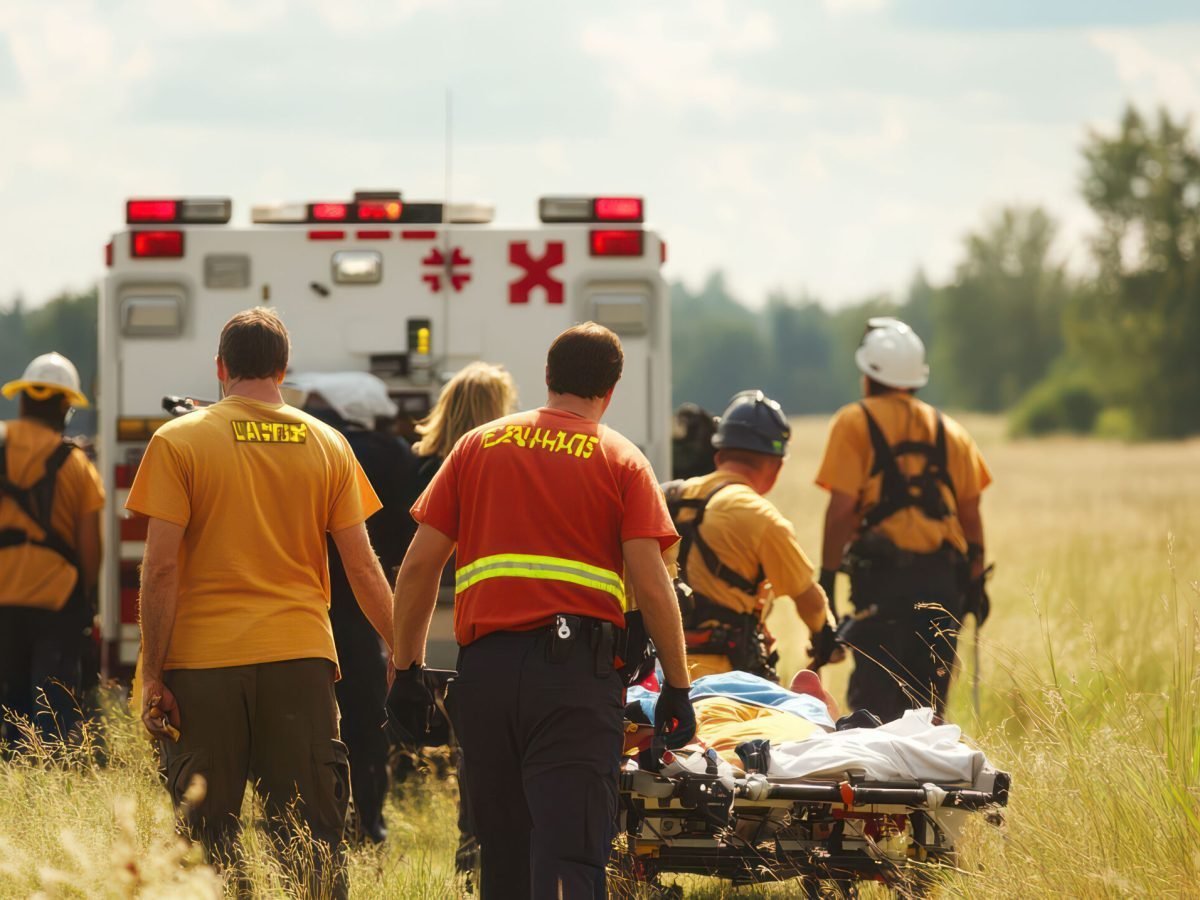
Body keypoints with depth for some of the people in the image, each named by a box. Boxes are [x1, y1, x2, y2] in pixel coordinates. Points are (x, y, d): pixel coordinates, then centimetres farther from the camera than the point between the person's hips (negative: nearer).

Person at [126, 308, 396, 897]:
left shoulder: (178, 441, -1)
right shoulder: (328, 445, 6)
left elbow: (160, 567, -7)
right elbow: (362, 568, 5)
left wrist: (152, 674, -4)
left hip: (203, 661, -2)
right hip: (301, 658, 2)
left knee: (208, 838, 4)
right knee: (311, 841, 4)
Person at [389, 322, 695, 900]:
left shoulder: (478, 446, 13)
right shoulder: (621, 462, 5)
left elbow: (419, 564, 9)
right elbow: (651, 586, -4)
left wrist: (407, 669, 15)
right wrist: (677, 688, 2)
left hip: (485, 670, 3)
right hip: (576, 667, -3)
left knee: (503, 853, 15)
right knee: (569, 851, -9)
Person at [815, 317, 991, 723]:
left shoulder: (855, 423, 1)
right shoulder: (950, 431, 15)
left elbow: (842, 507, -8)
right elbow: (970, 513, 12)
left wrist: (827, 576, -6)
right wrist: (974, 580, 18)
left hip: (882, 571, -5)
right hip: (943, 575, 5)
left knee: (874, 693, -7)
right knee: (929, 698, 10)